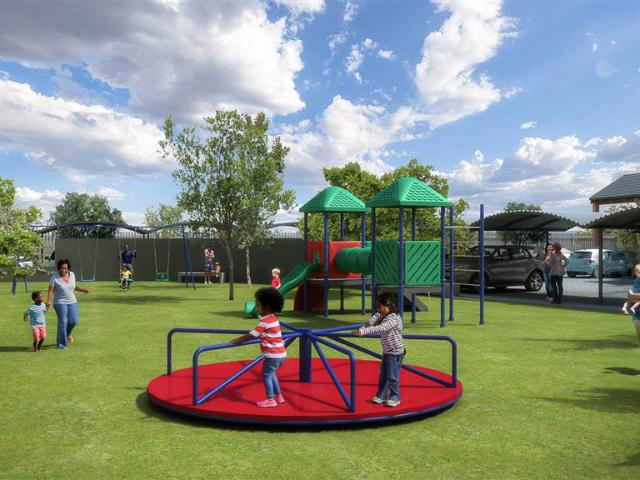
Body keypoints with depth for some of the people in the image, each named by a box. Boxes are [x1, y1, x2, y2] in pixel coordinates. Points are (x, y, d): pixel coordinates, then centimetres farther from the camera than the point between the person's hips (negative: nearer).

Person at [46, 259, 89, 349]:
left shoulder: (72, 275, 1)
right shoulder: (55, 277, -14)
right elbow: (50, 290, -15)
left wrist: (82, 290, 4)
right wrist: (48, 303, -22)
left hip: (72, 302, 5)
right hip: (60, 303, -4)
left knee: (74, 321, -2)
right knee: (62, 322, -7)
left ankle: (67, 333, 30)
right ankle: (61, 344, 4)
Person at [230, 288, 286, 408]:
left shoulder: (266, 321, -18)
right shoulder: (273, 318, 11)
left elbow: (252, 335, -19)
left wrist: (236, 340, -13)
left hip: (273, 355, -9)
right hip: (280, 354, 9)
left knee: (266, 375, 0)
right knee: (271, 375, 21)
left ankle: (270, 400, 6)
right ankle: (278, 397, 29)